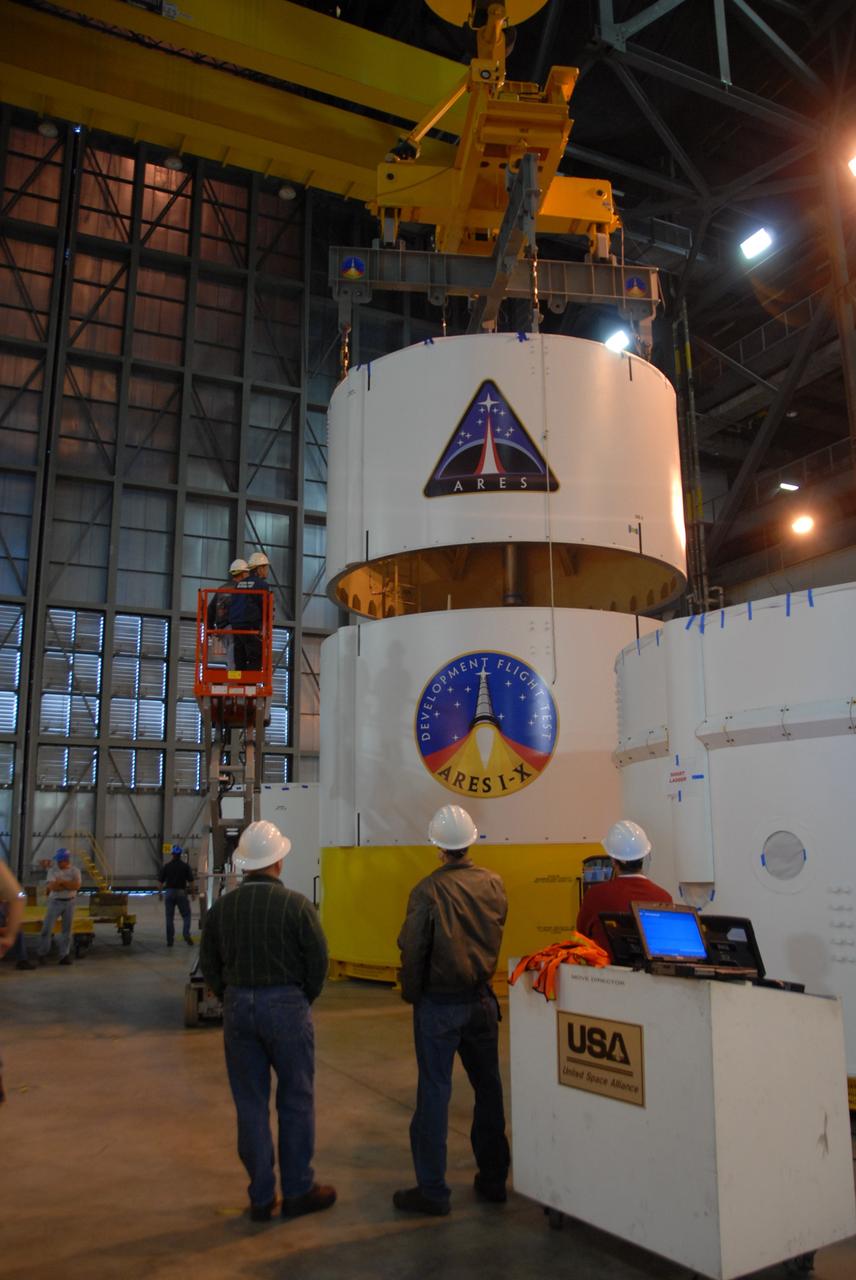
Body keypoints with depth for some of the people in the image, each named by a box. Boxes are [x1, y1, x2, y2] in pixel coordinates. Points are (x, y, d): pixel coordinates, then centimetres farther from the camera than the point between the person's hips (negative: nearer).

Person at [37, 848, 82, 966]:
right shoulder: (52, 871, -4)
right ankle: (42, 954, 10)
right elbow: (52, 887, -17)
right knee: (47, 928, -3)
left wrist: (61, 882, -19)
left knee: (67, 929, 5)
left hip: (69, 902, 1)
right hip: (55, 902, -1)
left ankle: (64, 956, 11)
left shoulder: (74, 871, -2)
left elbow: (77, 885, -17)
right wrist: (69, 885, -16)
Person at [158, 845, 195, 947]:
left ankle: (170, 940, 7)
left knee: (169, 917, 7)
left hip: (169, 892, 1)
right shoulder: (185, 866, -2)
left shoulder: (166, 866, -1)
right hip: (181, 892, -1)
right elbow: (190, 881, -2)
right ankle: (186, 934, -11)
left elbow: (161, 882, 0)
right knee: (186, 915, 8)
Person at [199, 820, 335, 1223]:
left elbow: (209, 964, 6)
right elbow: (318, 962, -9)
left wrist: (232, 1000, 15)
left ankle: (261, 1196, 21)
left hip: (237, 1008, 4)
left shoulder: (222, 907, -1)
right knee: (295, 1101, 11)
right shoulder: (296, 905, -13)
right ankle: (297, 1191, 19)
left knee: (250, 1103, 13)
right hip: (286, 1006, -4)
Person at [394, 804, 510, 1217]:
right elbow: (495, 933, 7)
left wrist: (411, 994, 2)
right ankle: (493, 1178, 27)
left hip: (438, 1004, -4)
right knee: (488, 1089, 16)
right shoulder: (494, 883, -4)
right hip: (482, 1000, 5)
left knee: (434, 1092, 5)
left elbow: (412, 950, -13)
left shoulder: (428, 890, -18)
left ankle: (432, 1190, 12)